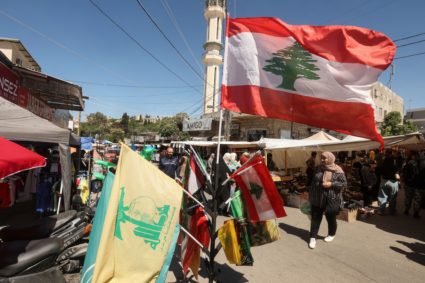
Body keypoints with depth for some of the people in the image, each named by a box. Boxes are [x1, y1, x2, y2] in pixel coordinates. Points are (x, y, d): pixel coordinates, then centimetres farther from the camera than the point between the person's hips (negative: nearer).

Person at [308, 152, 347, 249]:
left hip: (331, 199, -3)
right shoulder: (318, 168, 3)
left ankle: (331, 234, 38)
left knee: (331, 218, 14)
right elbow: (313, 182, 9)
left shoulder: (337, 170, -8)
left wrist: (331, 184, -21)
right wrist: (311, 195, 9)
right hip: (317, 198, 3)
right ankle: (313, 237, 13)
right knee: (315, 217, 5)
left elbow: (344, 183, -8)